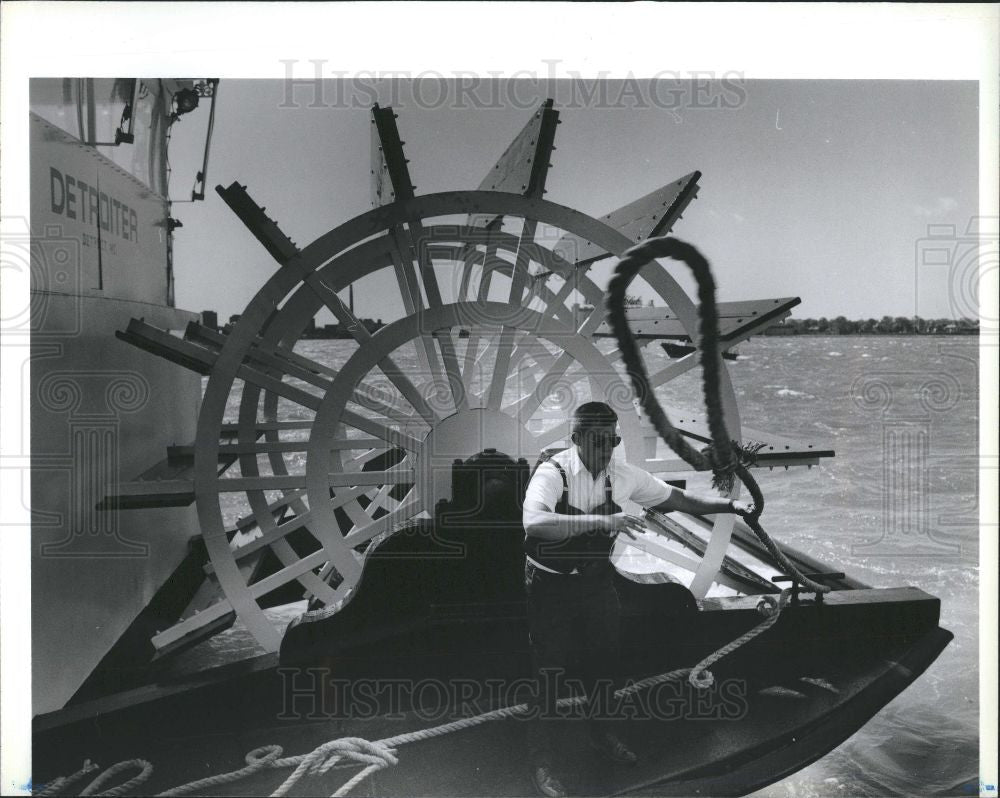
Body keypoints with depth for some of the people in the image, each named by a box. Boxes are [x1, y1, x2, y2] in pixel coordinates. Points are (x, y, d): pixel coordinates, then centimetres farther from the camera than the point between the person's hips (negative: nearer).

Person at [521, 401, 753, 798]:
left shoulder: (621, 474, -7)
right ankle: (540, 760, 17)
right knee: (549, 666, -1)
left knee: (603, 658, 16)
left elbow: (677, 499, 4)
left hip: (597, 581, 5)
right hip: (551, 585, -5)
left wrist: (731, 505, -4)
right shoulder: (552, 473, -24)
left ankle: (599, 731, 43)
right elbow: (534, 523, -43)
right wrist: (601, 519, -50)